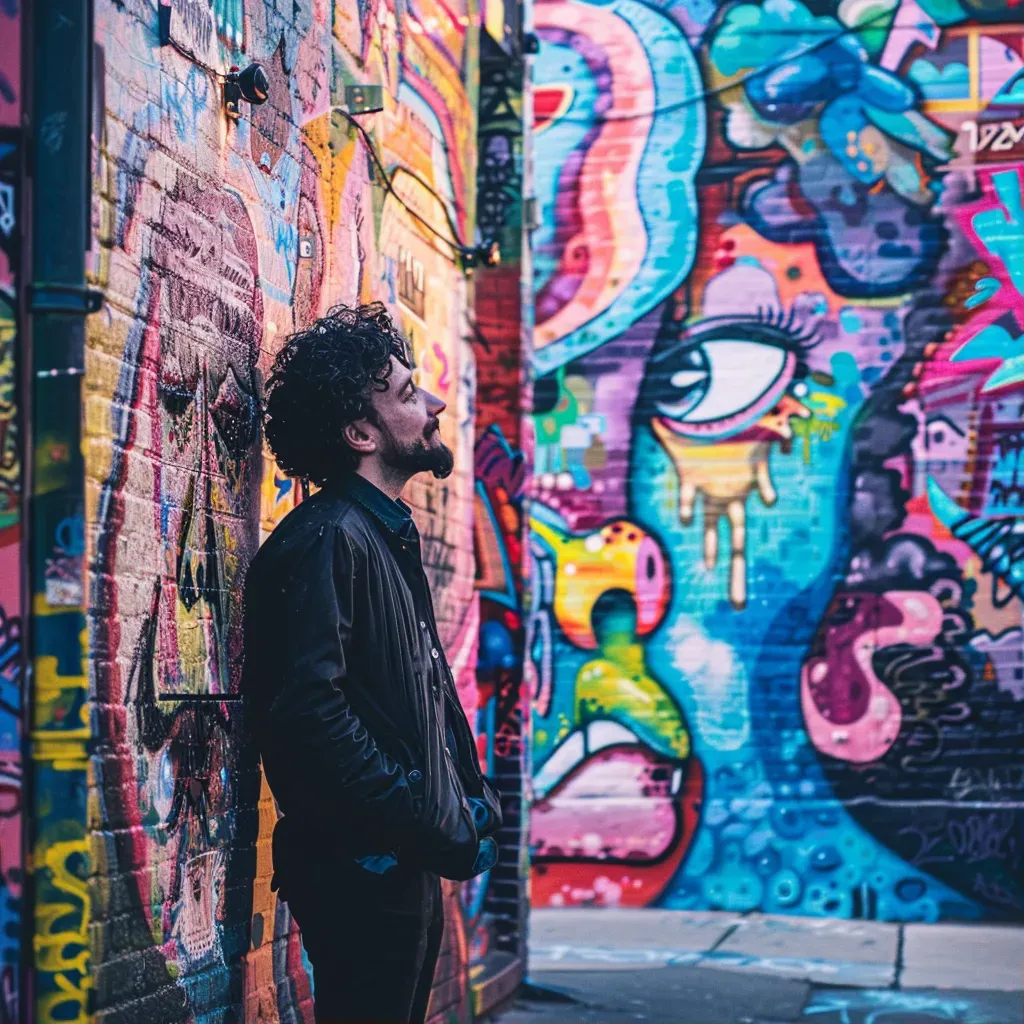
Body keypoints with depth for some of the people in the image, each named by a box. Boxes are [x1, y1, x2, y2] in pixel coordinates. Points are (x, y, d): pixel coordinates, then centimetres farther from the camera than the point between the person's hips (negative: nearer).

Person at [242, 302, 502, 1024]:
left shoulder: (391, 538, 17)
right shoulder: (327, 539, -15)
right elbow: (308, 711, -26)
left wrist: (473, 800, 7)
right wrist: (434, 826, -21)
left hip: (410, 867, 10)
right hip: (363, 871, -10)